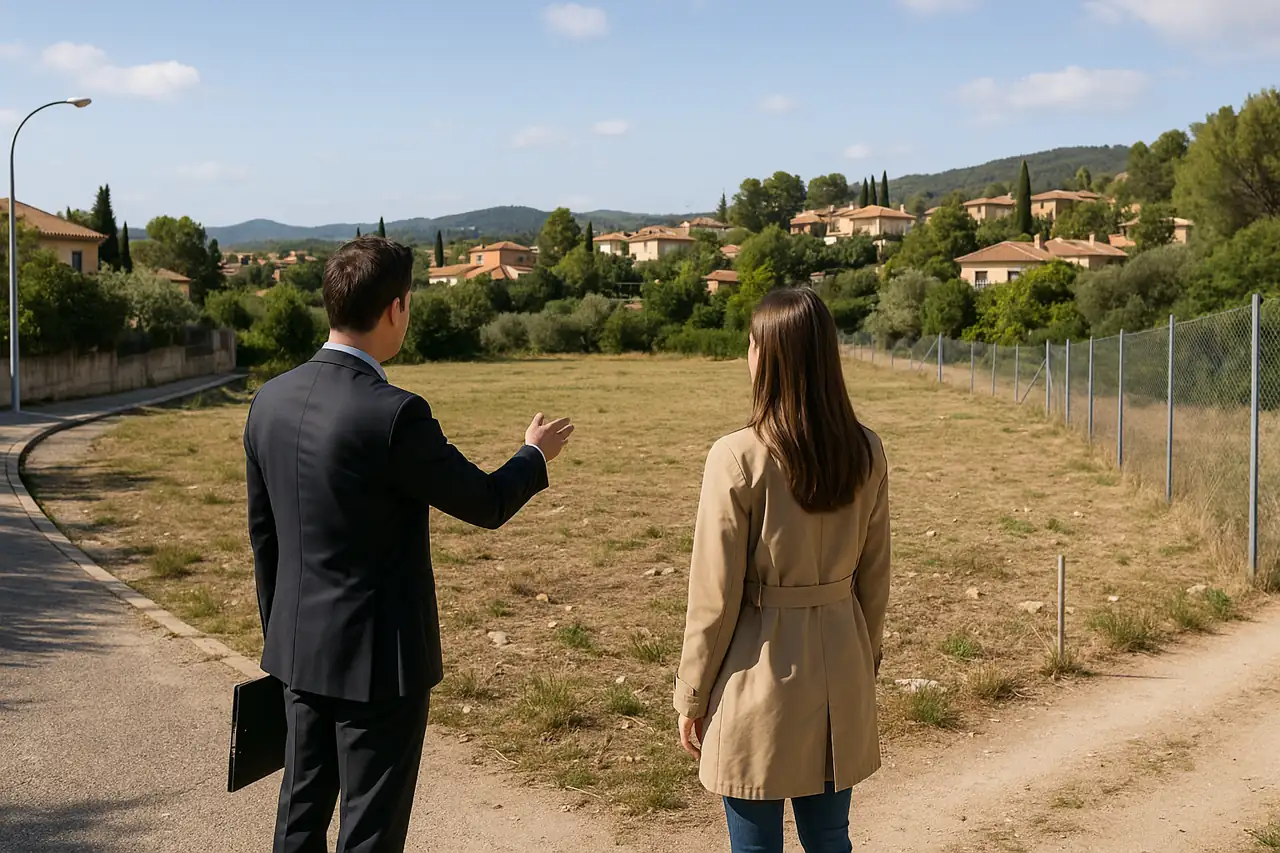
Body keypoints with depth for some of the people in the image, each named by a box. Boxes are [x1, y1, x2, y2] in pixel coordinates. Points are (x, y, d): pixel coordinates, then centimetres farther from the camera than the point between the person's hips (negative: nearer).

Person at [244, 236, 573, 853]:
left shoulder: (271, 399, 0)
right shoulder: (394, 414, -23)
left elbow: (262, 531, 9)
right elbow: (485, 504, -11)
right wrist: (535, 457, 10)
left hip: (300, 650, 7)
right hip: (378, 658, -7)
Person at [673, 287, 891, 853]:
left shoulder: (738, 458, -18)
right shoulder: (866, 454, -3)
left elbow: (715, 595, -13)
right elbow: (874, 578, 6)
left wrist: (691, 696, -2)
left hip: (760, 673, -5)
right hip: (839, 673, 5)